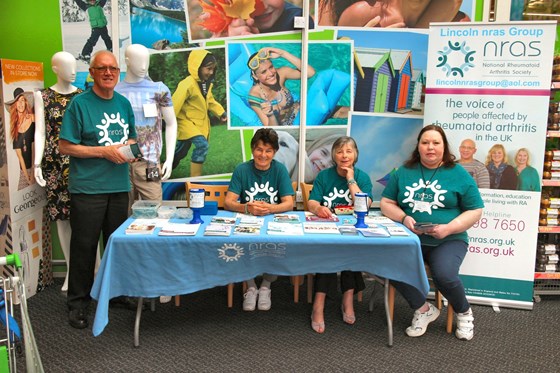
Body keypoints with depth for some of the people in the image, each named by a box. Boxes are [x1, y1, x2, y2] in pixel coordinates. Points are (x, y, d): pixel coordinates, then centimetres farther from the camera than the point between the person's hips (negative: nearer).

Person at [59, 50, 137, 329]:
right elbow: (65, 146, -9)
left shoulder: (124, 103, 11)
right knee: (84, 246, 1)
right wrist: (104, 151, -16)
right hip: (87, 188, -5)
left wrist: (129, 147, -2)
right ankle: (78, 303, 15)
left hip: (119, 186, 5)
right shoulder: (80, 103, -6)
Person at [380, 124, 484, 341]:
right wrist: (403, 218, -10)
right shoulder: (404, 172, 11)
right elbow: (386, 204, 12)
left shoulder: (459, 175, 4)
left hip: (448, 241, -2)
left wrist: (449, 228, -13)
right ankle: (423, 310, -2)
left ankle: (464, 313, 7)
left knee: (444, 275, -31)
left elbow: (475, 211, 3)